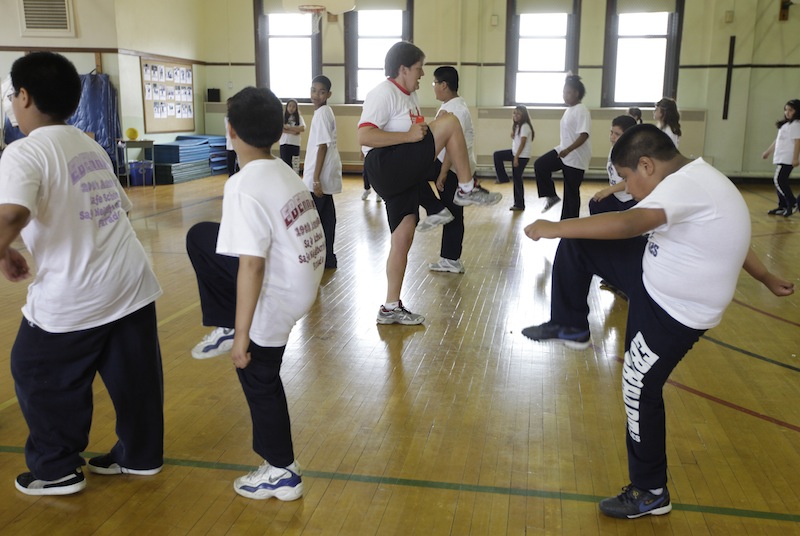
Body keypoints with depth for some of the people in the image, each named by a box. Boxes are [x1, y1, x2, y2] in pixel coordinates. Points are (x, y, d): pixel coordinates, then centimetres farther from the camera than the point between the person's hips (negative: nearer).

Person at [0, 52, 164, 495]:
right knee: (133, 375, 17)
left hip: (72, 296, -7)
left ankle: (57, 471, 26)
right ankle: (141, 455, 32)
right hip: (132, 283, 7)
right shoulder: (91, 146, 13)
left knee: (39, 378, 15)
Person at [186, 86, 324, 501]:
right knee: (199, 236, 15)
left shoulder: (244, 187, -23)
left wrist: (242, 336, -19)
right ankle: (225, 326, 25)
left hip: (275, 296, -9)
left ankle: (282, 474, 29)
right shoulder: (285, 173, 4)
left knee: (258, 377, 12)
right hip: (303, 275, 9)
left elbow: (252, 266, -26)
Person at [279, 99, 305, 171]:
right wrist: (291, 132, -16)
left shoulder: (299, 117, 6)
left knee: (294, 164, 2)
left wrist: (288, 127, -13)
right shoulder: (283, 116, 3)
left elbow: (302, 128, -10)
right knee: (285, 162, 1)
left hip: (295, 144, 1)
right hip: (284, 143, -1)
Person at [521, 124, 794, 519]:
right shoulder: (696, 178, 4)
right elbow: (726, 238, 17)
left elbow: (627, 224, -43)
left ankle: (650, 493, 23)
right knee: (577, 245, 1)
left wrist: (553, 228, -37)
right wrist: (766, 279, 28)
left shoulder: (686, 186, -28)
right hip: (655, 280, 10)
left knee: (640, 396, 2)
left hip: (673, 313, -10)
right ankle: (571, 326, 20)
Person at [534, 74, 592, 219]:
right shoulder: (569, 110, 11)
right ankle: (552, 196, 3)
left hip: (576, 157, -9)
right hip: (564, 151, 9)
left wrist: (568, 150, -35)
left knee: (571, 193, -1)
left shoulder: (581, 110, -17)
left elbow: (584, 135, -27)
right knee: (540, 164, -9)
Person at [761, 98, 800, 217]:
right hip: (781, 157, 10)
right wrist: (768, 151, 30)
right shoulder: (786, 124, 19)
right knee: (780, 181, 10)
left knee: (778, 180, -16)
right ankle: (783, 207, 15)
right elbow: (778, 140, 27)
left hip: (787, 159, -10)